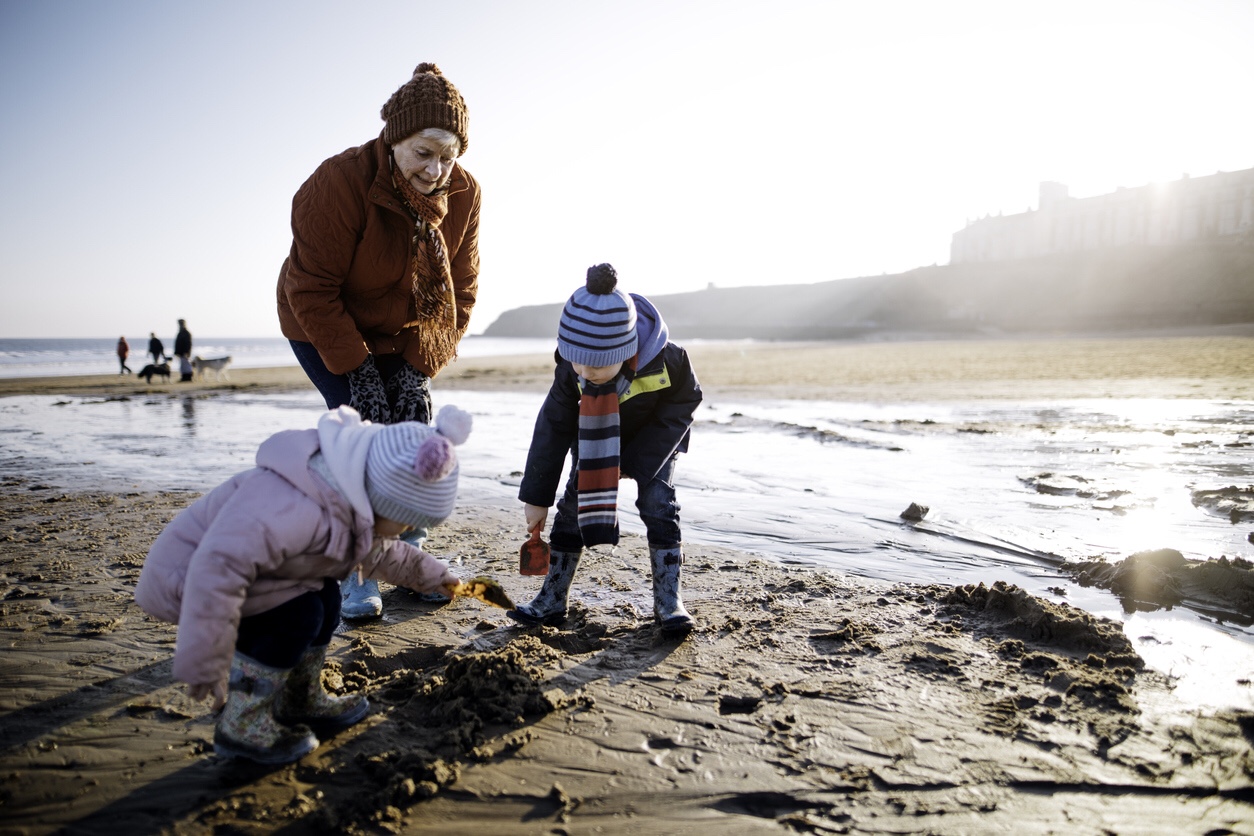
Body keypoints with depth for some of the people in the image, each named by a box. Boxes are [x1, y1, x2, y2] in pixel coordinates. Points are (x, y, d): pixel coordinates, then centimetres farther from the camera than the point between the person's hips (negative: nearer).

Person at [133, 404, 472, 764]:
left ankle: (301, 702, 19)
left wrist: (430, 574, 27)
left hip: (224, 564, 9)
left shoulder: (354, 507, -2)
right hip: (181, 577, -9)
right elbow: (218, 565, -43)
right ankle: (241, 727, -6)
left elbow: (379, 552, 20)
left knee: (324, 597, 2)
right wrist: (205, 665, -38)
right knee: (297, 614, -22)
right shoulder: (296, 507, -37)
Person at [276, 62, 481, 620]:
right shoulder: (340, 183, -30)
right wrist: (355, 367, -25)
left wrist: (421, 365, -13)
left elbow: (461, 288, -7)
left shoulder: (462, 195, -15)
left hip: (402, 332, 5)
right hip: (324, 328, -4)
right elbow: (312, 291, -25)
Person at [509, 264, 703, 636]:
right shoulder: (570, 369, -30)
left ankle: (668, 599, -2)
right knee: (575, 501, -5)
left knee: (657, 502, -15)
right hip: (595, 439, 2)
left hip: (657, 436, -2)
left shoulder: (666, 361, -38)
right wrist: (535, 497, -17)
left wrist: (636, 463, -23)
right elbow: (553, 427, -20)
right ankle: (552, 599, 4)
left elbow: (682, 406, -19)